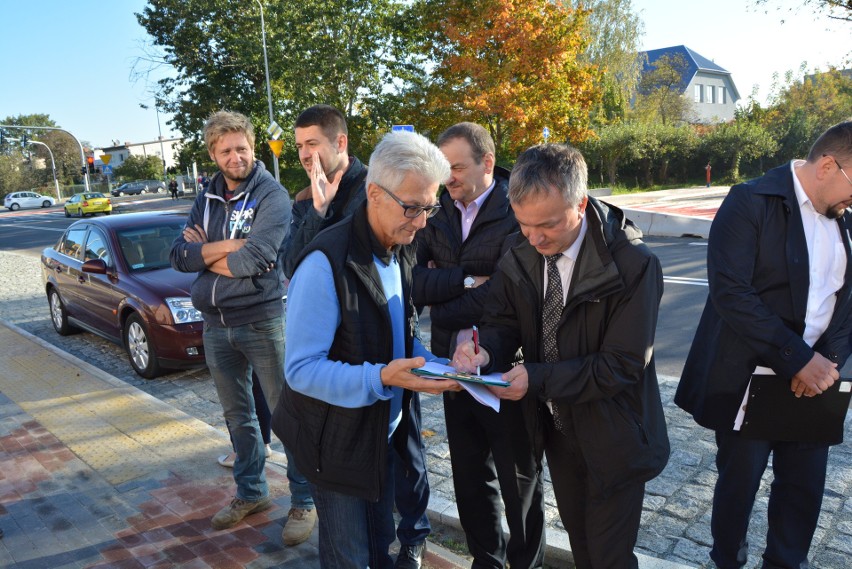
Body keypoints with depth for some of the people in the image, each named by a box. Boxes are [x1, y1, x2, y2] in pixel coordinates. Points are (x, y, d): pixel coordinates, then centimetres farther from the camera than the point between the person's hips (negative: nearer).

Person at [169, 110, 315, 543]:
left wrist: (204, 253, -7)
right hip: (216, 324, 7)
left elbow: (253, 259, -22)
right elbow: (180, 256, 0)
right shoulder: (207, 198, 9)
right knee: (237, 414, 18)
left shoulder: (272, 196, -10)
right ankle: (251, 492, 35)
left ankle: (304, 500, 17)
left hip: (262, 322, -6)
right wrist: (227, 247, -15)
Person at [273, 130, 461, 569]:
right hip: (337, 440, -7)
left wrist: (434, 364, -8)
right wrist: (380, 378, -36)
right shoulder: (326, 263, -26)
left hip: (385, 430, 7)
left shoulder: (402, 251, 0)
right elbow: (301, 369, -24)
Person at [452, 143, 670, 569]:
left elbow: (623, 365, -25)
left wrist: (537, 378, -34)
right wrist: (483, 349, -26)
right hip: (554, 426, 5)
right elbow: (502, 322, -3)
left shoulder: (632, 265, -25)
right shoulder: (520, 255, -9)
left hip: (611, 436, -5)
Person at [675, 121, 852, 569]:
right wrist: (799, 359, -21)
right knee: (739, 482, 11)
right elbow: (729, 292, -21)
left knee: (805, 486, 15)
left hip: (811, 379, 6)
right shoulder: (750, 203, -13)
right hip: (750, 380, -5)